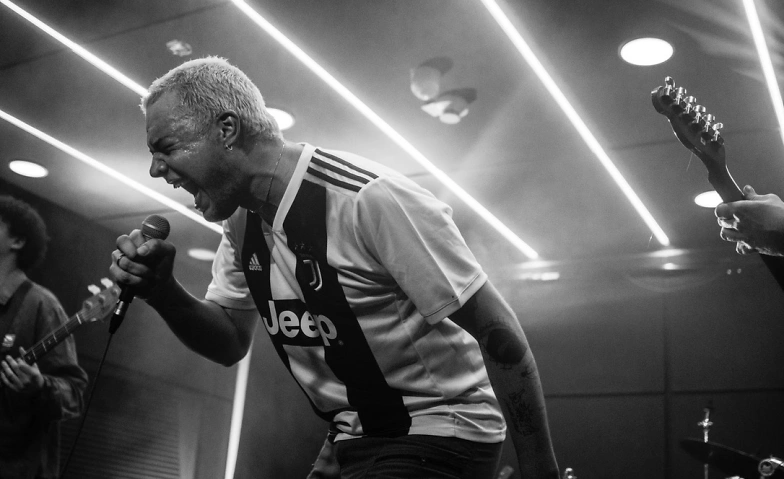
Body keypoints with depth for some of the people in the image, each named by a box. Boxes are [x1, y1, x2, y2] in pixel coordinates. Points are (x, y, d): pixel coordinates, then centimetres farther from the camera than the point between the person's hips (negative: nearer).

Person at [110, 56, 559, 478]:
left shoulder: (371, 200, -26)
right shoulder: (242, 221, 0)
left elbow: (501, 337, -22)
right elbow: (231, 343, 9)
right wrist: (162, 291, -10)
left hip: (438, 435, -7)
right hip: (350, 442, 7)